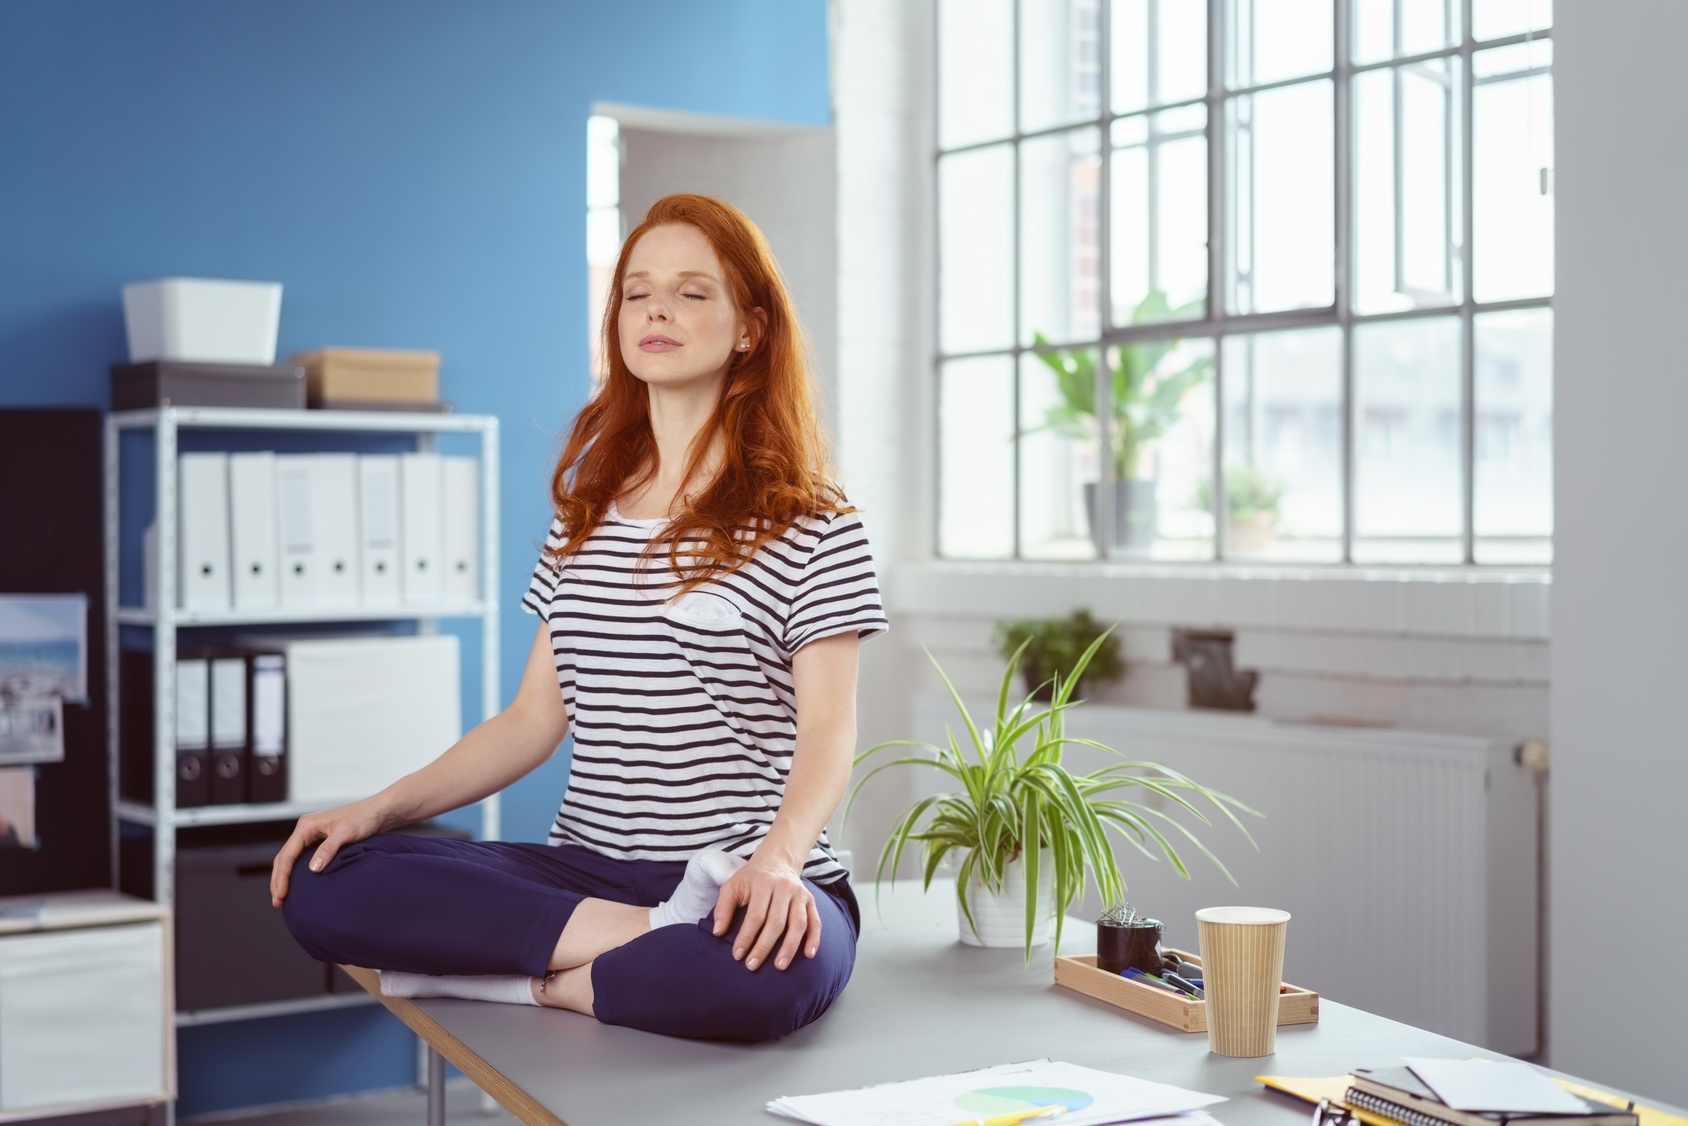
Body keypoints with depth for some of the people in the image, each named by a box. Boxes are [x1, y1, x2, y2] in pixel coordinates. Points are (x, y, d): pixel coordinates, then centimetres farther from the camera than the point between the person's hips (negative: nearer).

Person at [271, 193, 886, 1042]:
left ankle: (526, 978, -17)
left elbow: (828, 728, -10)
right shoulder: (584, 516, 17)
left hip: (742, 883, -5)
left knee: (773, 973, -42)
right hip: (583, 871, 5)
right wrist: (383, 806, 1)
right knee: (322, 882, -19)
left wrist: (776, 862, -30)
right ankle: (660, 939, -21)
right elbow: (535, 718, 14)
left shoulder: (810, 525, -1)